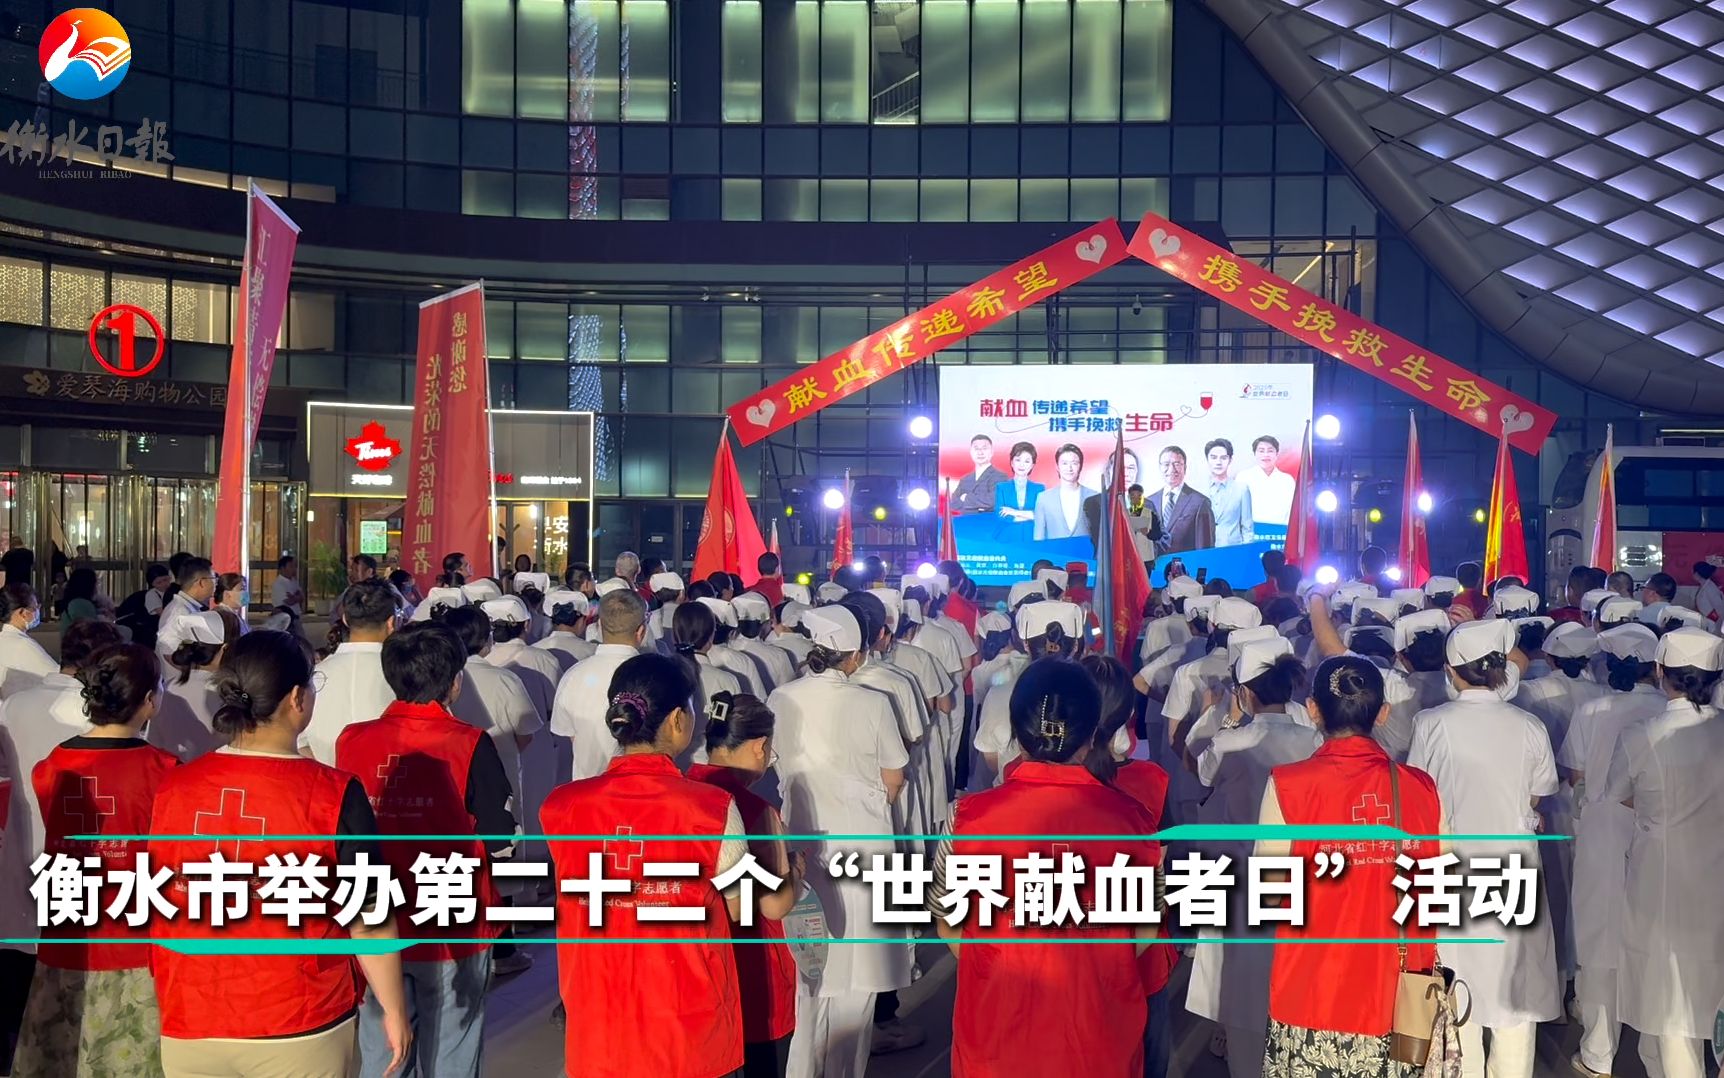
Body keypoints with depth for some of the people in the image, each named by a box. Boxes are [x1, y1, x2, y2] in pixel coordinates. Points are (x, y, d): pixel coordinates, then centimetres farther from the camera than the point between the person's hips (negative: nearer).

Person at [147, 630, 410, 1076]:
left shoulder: (172, 788, -5)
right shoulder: (333, 794, -17)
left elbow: (155, 908, 7)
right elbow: (369, 920, -13)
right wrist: (395, 1010, 1)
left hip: (190, 1028, 3)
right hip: (300, 1031, -3)